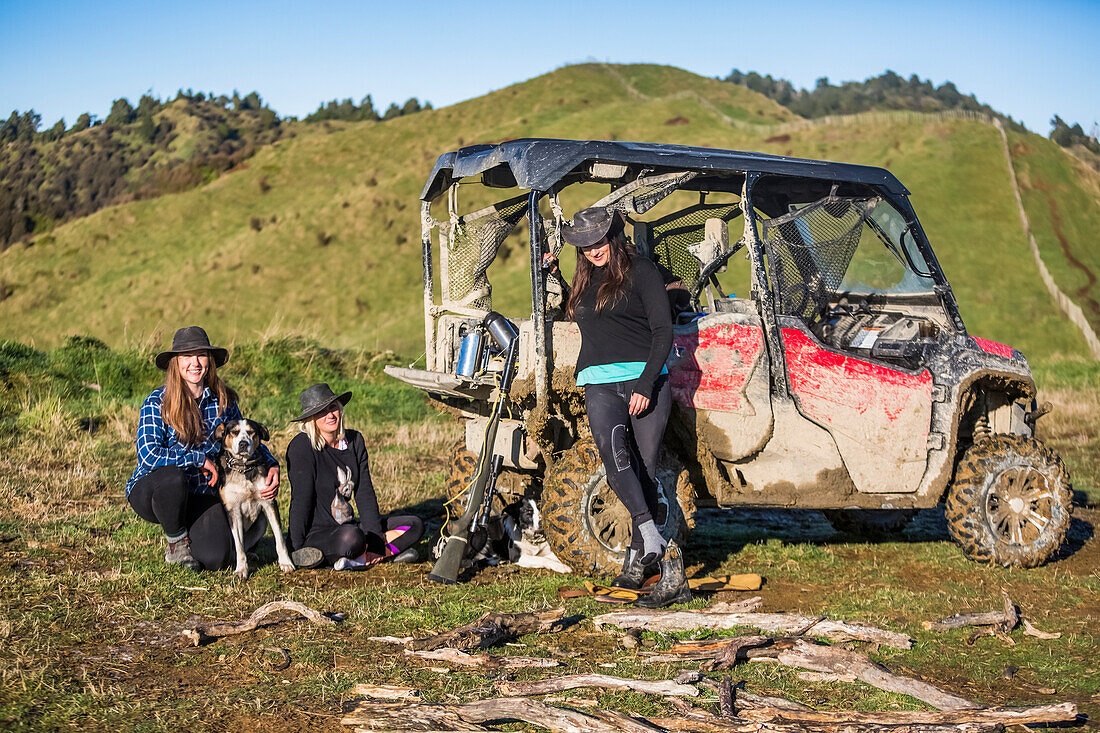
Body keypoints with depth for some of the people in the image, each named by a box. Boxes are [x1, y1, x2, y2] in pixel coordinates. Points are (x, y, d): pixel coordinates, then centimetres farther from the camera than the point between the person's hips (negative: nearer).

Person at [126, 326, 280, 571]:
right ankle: (176, 541, -8)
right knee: (172, 477, -38)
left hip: (203, 495, 2)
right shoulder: (157, 402, -12)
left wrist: (271, 465, -5)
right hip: (151, 492, -2)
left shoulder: (223, 401, 0)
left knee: (214, 559, -22)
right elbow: (148, 456, -23)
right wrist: (200, 459, -20)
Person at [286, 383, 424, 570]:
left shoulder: (354, 440, 6)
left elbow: (365, 492, 3)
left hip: (347, 526, 8)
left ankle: (359, 558, -18)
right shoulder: (303, 446, -13)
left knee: (414, 525, -1)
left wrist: (375, 540, -6)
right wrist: (297, 549, -18)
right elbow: (301, 499, -16)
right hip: (315, 532, -8)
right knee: (351, 537, -41)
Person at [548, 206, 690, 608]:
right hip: (600, 386, 3)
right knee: (613, 453, -23)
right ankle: (655, 541, -27)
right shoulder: (585, 281, 22)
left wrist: (645, 385, -13)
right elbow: (569, 316, 40)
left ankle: (637, 559, 2)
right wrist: (553, 276, 29)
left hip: (646, 381, -3)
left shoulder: (642, 271, 4)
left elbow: (663, 332, -2)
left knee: (645, 469, -5)